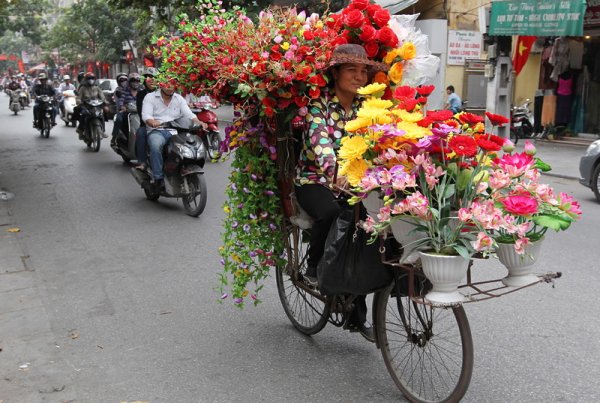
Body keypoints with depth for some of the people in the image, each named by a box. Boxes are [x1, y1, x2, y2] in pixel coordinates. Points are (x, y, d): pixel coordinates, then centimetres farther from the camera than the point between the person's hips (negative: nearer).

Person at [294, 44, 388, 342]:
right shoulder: (319, 104, -8)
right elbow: (320, 142, -26)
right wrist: (335, 172, -44)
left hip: (352, 181, 5)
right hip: (314, 180, -5)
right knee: (331, 213, -37)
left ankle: (357, 316, -1)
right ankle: (314, 267, -4)